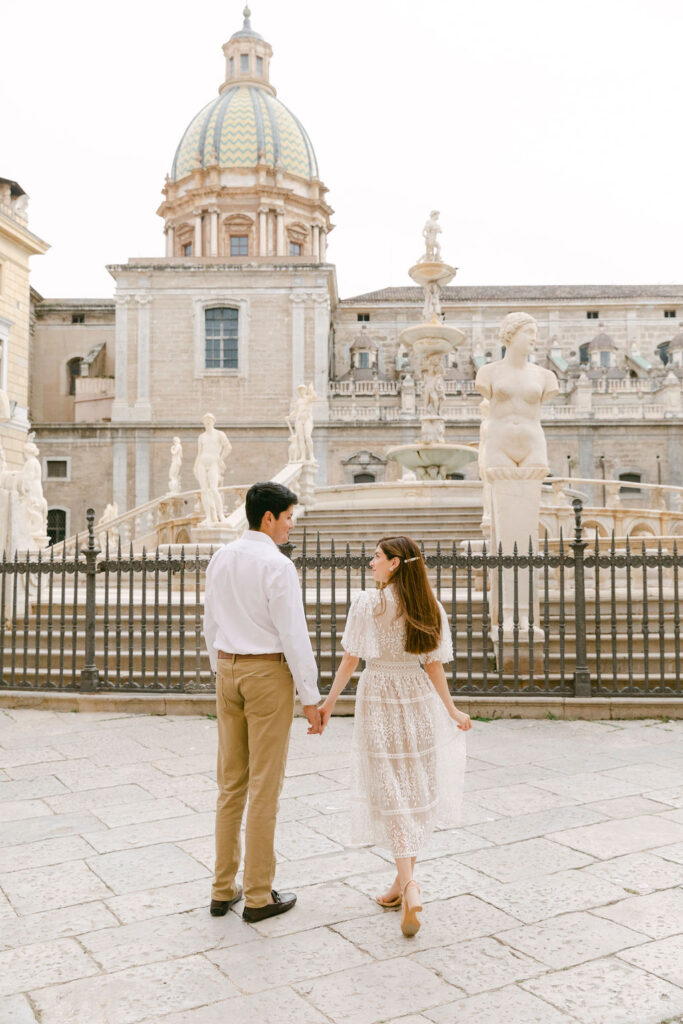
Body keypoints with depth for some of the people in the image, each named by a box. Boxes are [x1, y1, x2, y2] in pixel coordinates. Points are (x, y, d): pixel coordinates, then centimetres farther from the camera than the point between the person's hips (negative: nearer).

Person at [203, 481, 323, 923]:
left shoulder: (221, 559, 7)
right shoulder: (277, 565, -15)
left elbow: (211, 625, 13)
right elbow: (293, 635, -16)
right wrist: (311, 697, -10)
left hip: (228, 670, 7)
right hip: (269, 673, -7)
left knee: (231, 782, 14)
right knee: (265, 786, 2)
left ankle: (223, 890, 22)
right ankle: (259, 896, 13)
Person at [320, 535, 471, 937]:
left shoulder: (367, 603, -13)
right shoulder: (429, 608, 0)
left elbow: (350, 661, -10)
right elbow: (434, 665, 2)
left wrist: (329, 704, 0)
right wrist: (451, 710, 11)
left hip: (378, 702, -4)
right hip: (418, 701, 4)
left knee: (392, 796, 2)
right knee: (416, 791, 13)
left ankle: (409, 885, -7)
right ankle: (403, 881, 24)